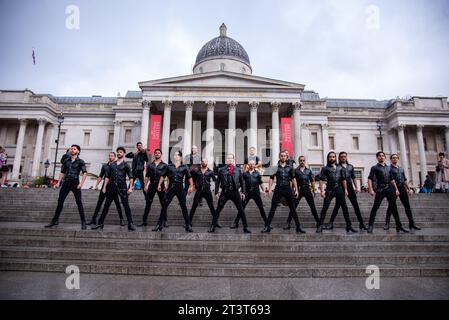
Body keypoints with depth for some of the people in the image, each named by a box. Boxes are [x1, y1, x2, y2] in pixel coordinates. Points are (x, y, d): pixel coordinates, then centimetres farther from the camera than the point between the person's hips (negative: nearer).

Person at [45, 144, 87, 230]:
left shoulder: (80, 161, 0)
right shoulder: (66, 161, 14)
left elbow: (85, 173, -8)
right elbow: (62, 172, 18)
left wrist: (81, 183, -17)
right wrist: (58, 182, 9)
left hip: (75, 183, -5)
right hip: (66, 182, 5)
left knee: (79, 202, -5)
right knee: (60, 201, 7)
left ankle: (83, 222, -1)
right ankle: (55, 220, 19)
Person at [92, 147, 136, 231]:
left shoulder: (125, 165, 4)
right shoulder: (112, 164, 14)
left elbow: (131, 177, -3)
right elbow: (107, 176, 14)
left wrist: (130, 187, -13)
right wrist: (104, 187, 7)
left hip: (122, 187, -3)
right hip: (112, 186, 4)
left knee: (126, 205, -4)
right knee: (106, 205, 6)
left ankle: (130, 224, -1)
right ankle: (100, 223, 17)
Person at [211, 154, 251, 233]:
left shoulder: (238, 170, 6)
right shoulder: (221, 170, 4)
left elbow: (241, 181, 13)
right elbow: (217, 181, 7)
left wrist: (242, 191, 11)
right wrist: (216, 192, 2)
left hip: (235, 192, 1)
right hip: (224, 192, 0)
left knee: (241, 210, 5)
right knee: (218, 210, 3)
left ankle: (245, 228, 17)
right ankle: (213, 226, 15)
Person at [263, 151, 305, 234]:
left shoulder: (290, 168, 11)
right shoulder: (275, 167, 6)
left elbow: (293, 179, 13)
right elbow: (271, 179, 3)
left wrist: (296, 190, 7)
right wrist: (269, 189, -7)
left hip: (288, 189, 2)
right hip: (278, 189, -1)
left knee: (293, 209, 6)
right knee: (273, 209, -3)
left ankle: (298, 227, 14)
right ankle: (267, 227, 1)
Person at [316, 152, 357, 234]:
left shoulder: (340, 168, 14)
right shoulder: (325, 168, 3)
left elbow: (343, 179, 15)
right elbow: (321, 180, -4)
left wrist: (345, 189, 7)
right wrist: (322, 190, -13)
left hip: (339, 189, 3)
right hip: (329, 190, -3)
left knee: (344, 207, 5)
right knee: (325, 208, -7)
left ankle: (349, 226, 16)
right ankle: (320, 226, -3)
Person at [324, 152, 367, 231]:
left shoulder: (350, 166, 15)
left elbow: (353, 178, 20)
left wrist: (356, 187, 15)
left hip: (350, 187, 4)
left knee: (356, 205, 7)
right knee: (337, 206, -5)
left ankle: (361, 223, 17)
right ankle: (331, 223, -1)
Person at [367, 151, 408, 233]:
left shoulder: (388, 168, 20)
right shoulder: (374, 167, 3)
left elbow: (392, 180, 22)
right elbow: (370, 179, -5)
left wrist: (396, 189, 13)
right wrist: (371, 189, -16)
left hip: (390, 189, 5)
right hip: (380, 189, -5)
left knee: (394, 207, 8)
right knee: (375, 207, -7)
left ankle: (399, 226, 17)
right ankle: (370, 226, -4)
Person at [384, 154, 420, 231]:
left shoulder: (401, 168, 19)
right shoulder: (389, 168, -2)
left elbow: (405, 180, 23)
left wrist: (409, 189, 18)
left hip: (402, 188, 6)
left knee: (407, 206, 6)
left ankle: (412, 224, 14)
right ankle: (387, 224, 2)